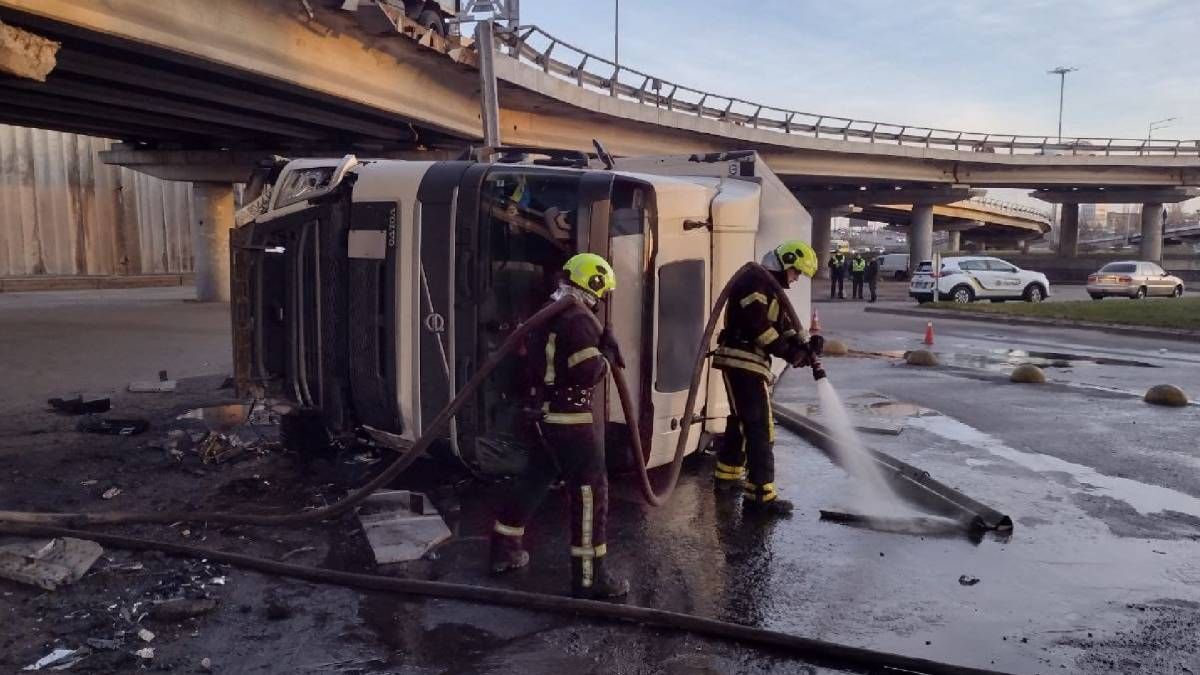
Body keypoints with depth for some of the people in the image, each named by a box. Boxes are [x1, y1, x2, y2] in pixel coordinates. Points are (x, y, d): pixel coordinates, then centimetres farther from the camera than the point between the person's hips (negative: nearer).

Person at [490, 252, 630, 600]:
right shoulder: (579, 320, -18)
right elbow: (589, 373, -22)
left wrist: (600, 349, 14)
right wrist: (608, 353, -4)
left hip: (545, 413, 10)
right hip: (570, 417, -10)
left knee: (535, 479, 21)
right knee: (591, 489, -5)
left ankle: (505, 549, 33)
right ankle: (589, 577, -2)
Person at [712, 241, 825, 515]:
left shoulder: (771, 288, 20)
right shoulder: (754, 283, -13)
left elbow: (784, 324, 15)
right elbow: (758, 325, -22)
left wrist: (804, 345, -1)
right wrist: (788, 351, -18)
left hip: (748, 363, 11)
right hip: (742, 361, -11)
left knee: (741, 419, 24)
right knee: (760, 426, -12)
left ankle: (727, 474, 41)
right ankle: (761, 494, -12)